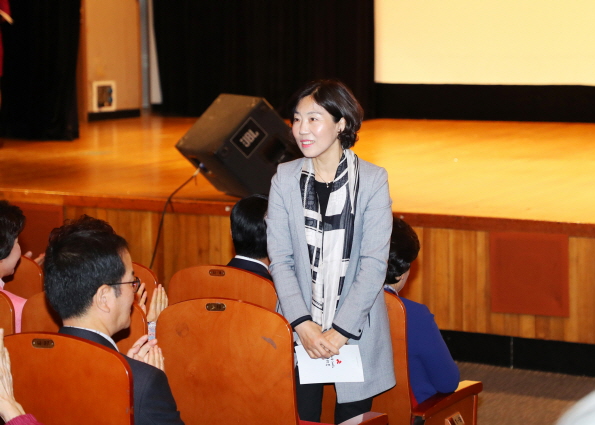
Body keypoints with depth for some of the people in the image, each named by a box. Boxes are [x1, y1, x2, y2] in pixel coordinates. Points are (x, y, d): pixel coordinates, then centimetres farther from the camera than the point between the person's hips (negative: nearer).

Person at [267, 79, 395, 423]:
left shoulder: (372, 180, -4)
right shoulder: (285, 179, 2)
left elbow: (374, 263, -9)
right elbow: (281, 259, -1)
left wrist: (339, 331, -15)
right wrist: (304, 325, -13)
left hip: (356, 330, -1)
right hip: (299, 331, 1)